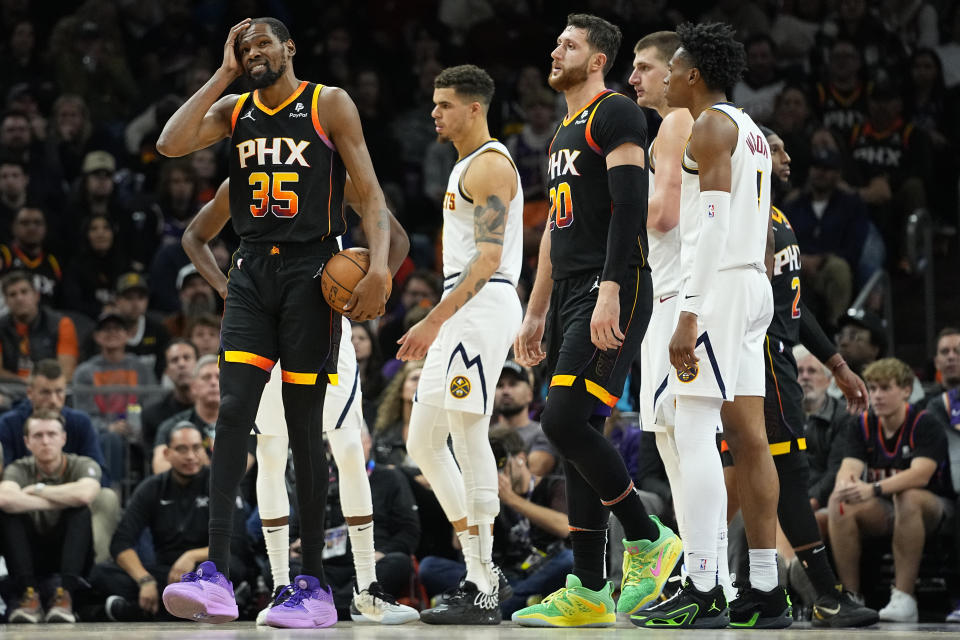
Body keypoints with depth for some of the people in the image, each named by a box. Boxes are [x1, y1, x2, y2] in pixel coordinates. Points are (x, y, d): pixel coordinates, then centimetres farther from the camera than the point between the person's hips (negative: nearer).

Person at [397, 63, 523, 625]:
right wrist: (436, 325, 24)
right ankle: (482, 574, 12)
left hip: (482, 305, -11)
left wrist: (433, 321, -25)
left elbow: (488, 257, -19)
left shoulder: (490, 166, -10)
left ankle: (483, 595, -11)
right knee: (424, 442, 9)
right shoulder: (468, 166, 22)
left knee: (469, 436, -12)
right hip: (461, 312, 11)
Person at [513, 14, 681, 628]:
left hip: (612, 293, -10)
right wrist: (535, 315, 26)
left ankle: (648, 539, -5)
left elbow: (628, 205, -17)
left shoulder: (616, 115, -6)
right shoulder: (566, 133, 24)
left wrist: (609, 291, -26)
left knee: (565, 420, -20)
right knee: (577, 436, 5)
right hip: (570, 293, 10)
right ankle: (588, 594, 5)